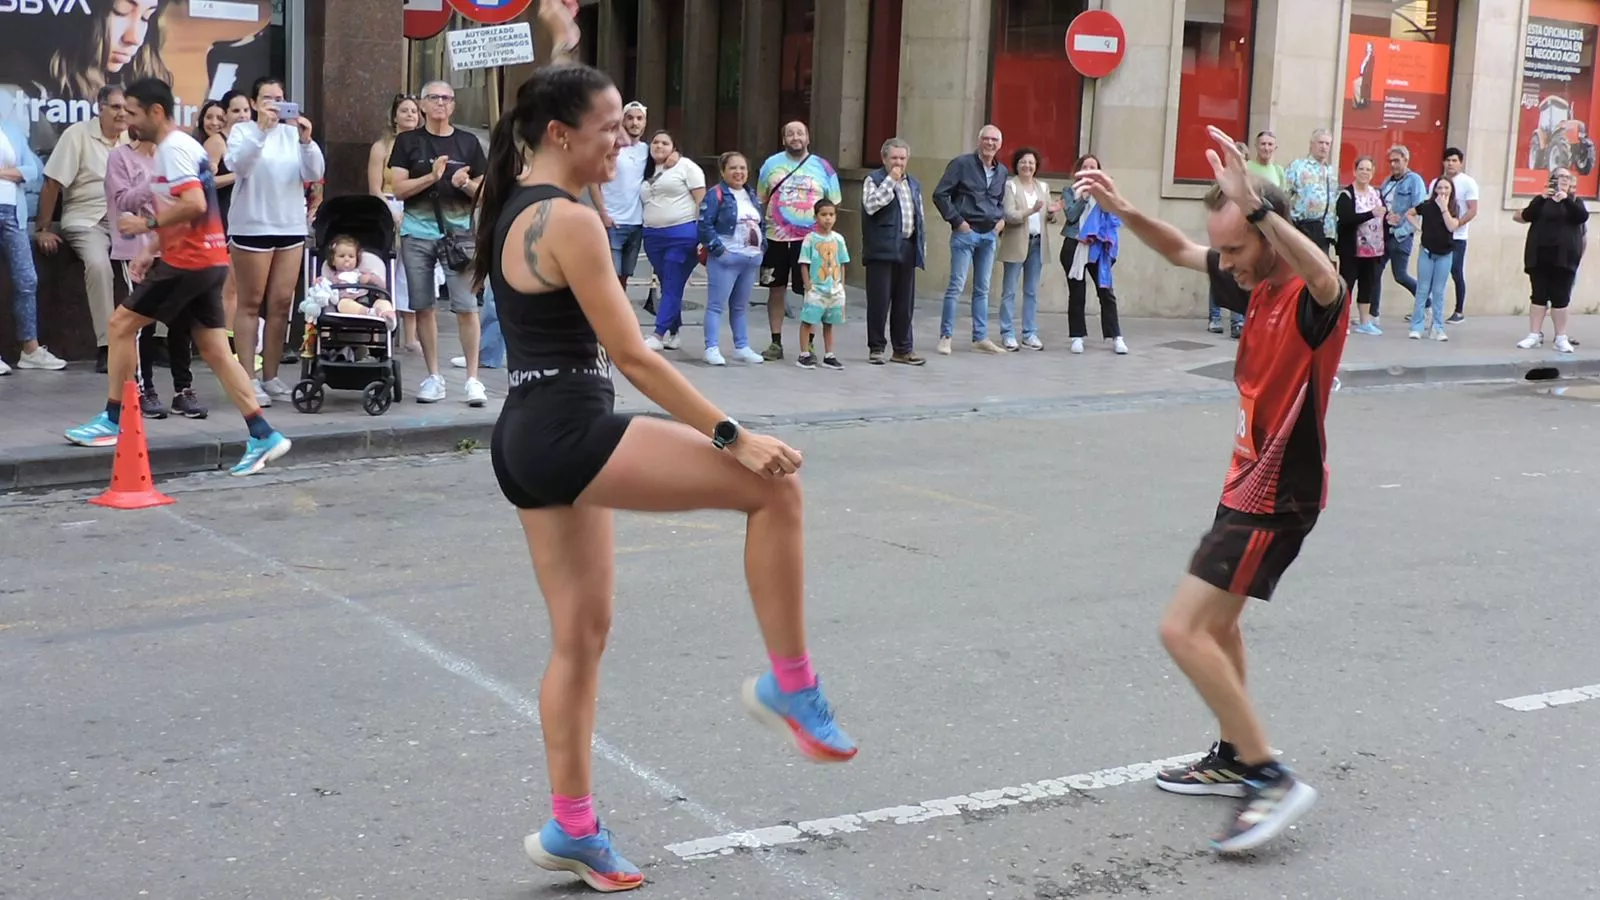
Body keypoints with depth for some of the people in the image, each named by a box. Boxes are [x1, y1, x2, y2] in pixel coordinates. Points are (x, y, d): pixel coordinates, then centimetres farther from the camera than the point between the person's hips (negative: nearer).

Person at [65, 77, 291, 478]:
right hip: (208, 261, 10)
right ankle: (263, 436, 0)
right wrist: (152, 250, 19)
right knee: (215, 351, 6)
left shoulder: (174, 148, -13)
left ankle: (112, 421, 11)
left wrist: (147, 225, -16)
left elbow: (194, 205, -26)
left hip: (189, 263, -9)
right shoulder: (183, 145, 18)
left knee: (121, 324, 3)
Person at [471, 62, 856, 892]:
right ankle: (789, 685, -2)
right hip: (567, 435, -11)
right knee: (773, 487, -10)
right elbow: (632, 355, -19)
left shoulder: (511, 211, 15)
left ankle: (570, 829, 22)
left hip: (528, 440, 11)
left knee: (580, 635, 15)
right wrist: (732, 436, -18)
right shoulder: (570, 222, -15)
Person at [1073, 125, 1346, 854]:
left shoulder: (1313, 299, -21)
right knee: (1215, 623, 23)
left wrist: (1255, 205, -59)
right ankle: (1235, 757, 38)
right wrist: (1123, 210, 1)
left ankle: (1272, 778, -8)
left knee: (1184, 630, -14)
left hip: (1276, 497, -10)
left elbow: (1325, 276, -47)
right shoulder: (1254, 284, 2)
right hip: (1249, 483, 10)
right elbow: (1181, 253, 18)